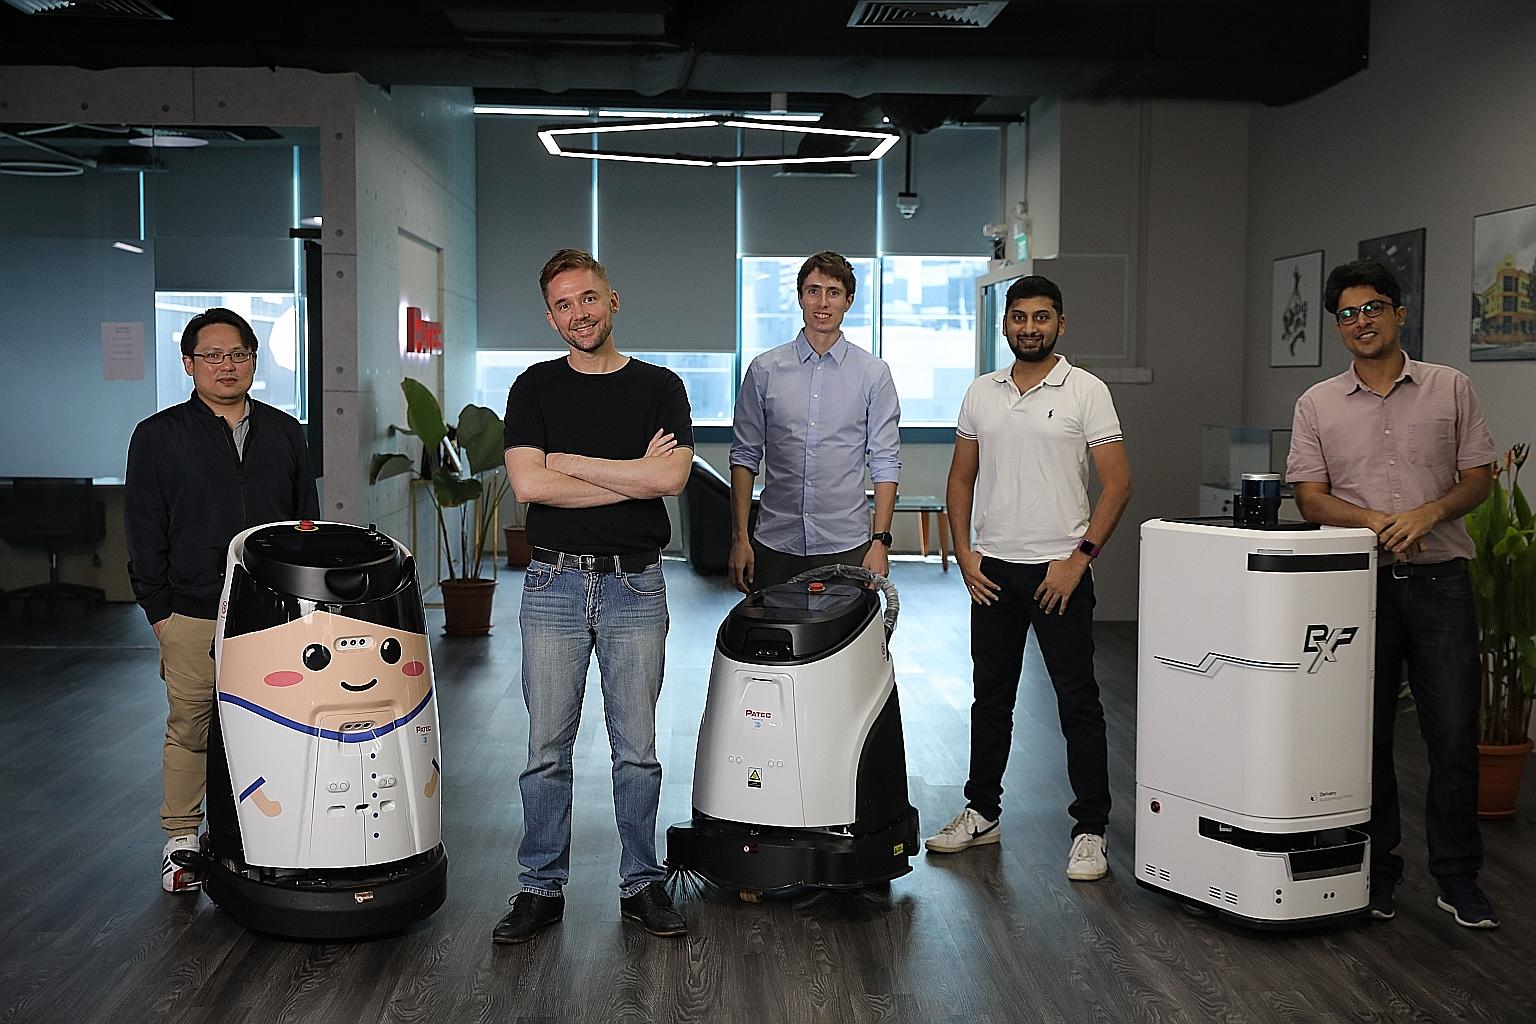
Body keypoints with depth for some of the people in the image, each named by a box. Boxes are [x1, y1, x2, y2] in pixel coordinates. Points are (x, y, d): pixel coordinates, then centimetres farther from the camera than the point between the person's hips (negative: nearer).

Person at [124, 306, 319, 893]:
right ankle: (181, 839, 19)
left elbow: (308, 520, 15)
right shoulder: (159, 437, 3)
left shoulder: (284, 433, 12)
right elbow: (144, 532, 2)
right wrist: (158, 609, -4)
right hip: (193, 615, -2)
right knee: (190, 728, 5)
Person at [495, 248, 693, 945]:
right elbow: (528, 483, -9)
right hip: (554, 583, 0)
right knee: (547, 748, 4)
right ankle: (541, 888, 15)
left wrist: (569, 462, -9)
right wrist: (632, 476, -9)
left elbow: (670, 476, -12)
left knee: (636, 748, 6)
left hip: (636, 583, 0)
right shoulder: (534, 388, 6)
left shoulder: (659, 387, 6)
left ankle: (642, 884, 18)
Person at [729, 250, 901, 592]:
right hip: (775, 545, 1)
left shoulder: (874, 373, 3)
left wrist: (880, 541, -6)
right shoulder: (765, 370, 5)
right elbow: (744, 457, 6)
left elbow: (885, 462, 2)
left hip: (846, 548, -1)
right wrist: (740, 538, 0)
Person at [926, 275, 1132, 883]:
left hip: (1059, 570, -4)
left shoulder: (1085, 391, -4)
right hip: (992, 570, 4)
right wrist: (963, 552, 2)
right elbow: (961, 479, 14)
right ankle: (982, 813, 26)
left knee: (1078, 703, 0)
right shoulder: (981, 393, 10)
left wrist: (1080, 557, -13)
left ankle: (1090, 830, 8)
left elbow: (1117, 483, -7)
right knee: (991, 698, 14)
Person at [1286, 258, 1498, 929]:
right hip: (1359, 584, 1)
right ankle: (1377, 872, 20)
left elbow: (1478, 477, 4)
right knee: (1366, 735, 7)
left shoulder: (1450, 389, 5)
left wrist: (1426, 515, -15)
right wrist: (1377, 522, -17)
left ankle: (1457, 878, 15)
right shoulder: (1317, 404, 5)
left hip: (1439, 579, 0)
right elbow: (1310, 496, 0)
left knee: (1454, 737, 0)